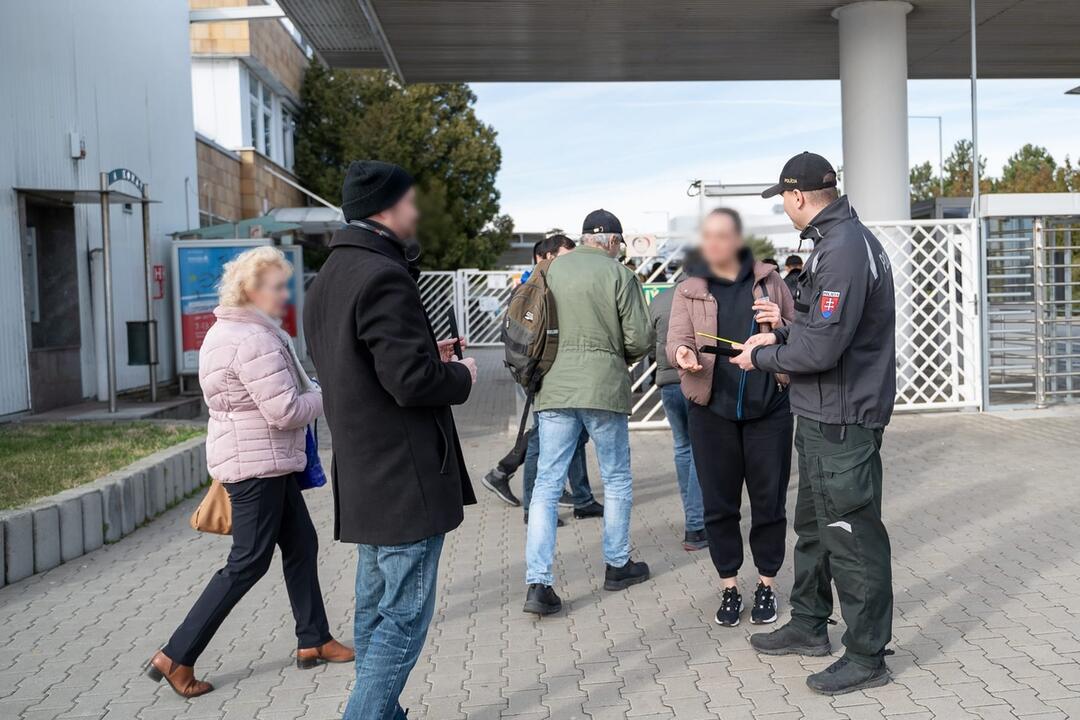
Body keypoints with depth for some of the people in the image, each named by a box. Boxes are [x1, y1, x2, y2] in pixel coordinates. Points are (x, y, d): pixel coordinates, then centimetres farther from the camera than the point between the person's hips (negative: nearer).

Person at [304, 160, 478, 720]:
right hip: (406, 479, -10)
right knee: (405, 617, -1)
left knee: (375, 610, 19)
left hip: (363, 478, 10)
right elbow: (413, 381, -24)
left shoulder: (327, 280, 13)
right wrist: (461, 375, -4)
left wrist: (426, 356, 15)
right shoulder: (384, 277, -19)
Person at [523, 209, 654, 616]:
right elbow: (640, 339, -6)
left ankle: (538, 583, -2)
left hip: (556, 385, 3)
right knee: (616, 479, 15)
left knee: (547, 483, 4)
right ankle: (617, 566, 27)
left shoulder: (554, 269, 6)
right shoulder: (619, 274, -5)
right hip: (604, 386, -3)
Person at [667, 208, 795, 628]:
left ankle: (767, 584, 24)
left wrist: (780, 325, -11)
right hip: (712, 409, 0)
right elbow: (676, 340, -2)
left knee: (769, 500, 6)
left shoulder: (769, 282, 7)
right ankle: (729, 586, 21)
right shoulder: (689, 290, 6)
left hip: (768, 407, 0)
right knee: (719, 502, 6)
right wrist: (683, 354, -25)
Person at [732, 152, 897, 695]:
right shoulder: (839, 240, 11)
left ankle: (867, 656, 14)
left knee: (851, 537, 1)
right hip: (822, 417, 11)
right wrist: (780, 335, 9)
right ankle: (809, 626, 37)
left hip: (841, 424, -11)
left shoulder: (843, 250, -22)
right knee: (813, 525, 21)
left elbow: (821, 349, -25)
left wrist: (761, 357, -11)